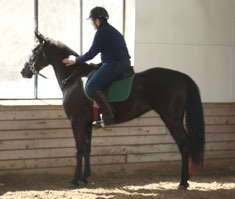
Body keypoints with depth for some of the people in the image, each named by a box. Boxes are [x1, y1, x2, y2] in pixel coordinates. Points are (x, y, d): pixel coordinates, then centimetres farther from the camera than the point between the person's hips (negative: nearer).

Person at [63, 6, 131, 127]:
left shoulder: (102, 32, -8)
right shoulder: (111, 30, 23)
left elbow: (91, 53, -8)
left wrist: (76, 60, 5)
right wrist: (99, 66, 20)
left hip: (114, 64, -11)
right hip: (122, 64, 11)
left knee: (92, 87, -17)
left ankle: (109, 116, -22)